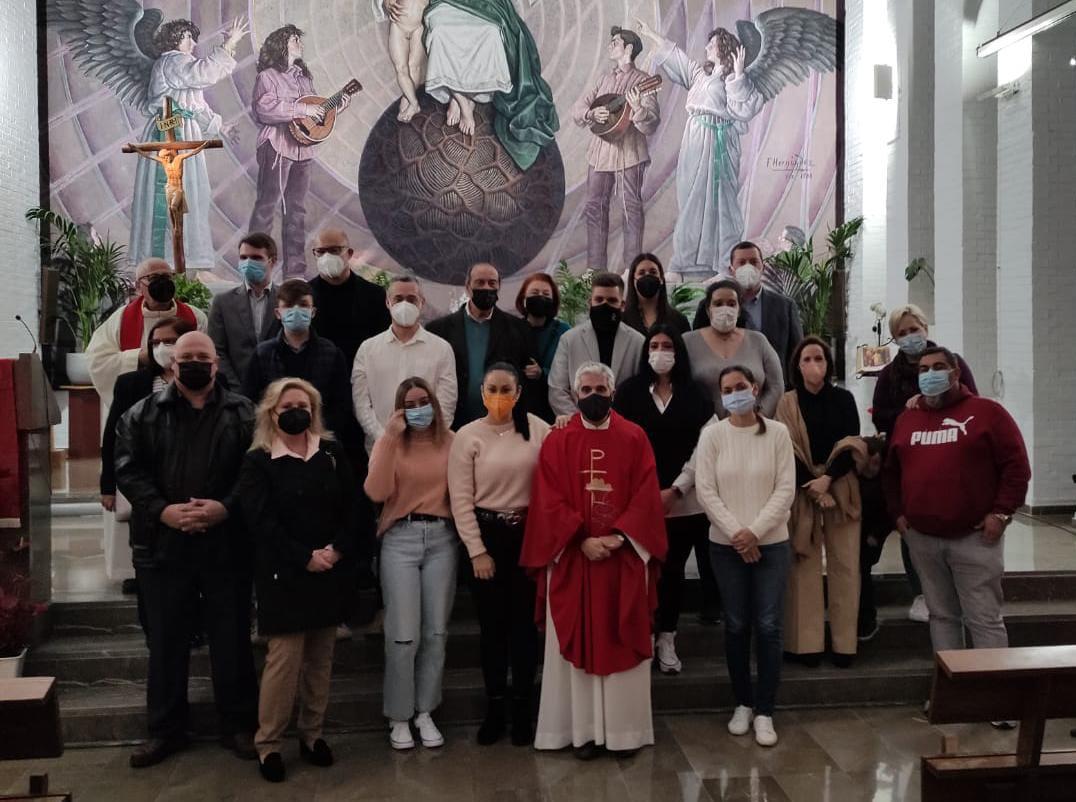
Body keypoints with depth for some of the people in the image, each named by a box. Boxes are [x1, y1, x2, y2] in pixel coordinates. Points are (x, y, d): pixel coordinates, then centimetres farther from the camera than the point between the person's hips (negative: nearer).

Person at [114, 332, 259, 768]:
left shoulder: (243, 413, 4)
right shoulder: (142, 414, 7)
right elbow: (128, 470, -2)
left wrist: (226, 507, -18)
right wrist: (162, 510, -16)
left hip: (227, 546, -1)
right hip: (163, 545, 1)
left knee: (232, 639, 8)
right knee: (166, 641, 11)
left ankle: (239, 725, 23)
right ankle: (165, 728, 26)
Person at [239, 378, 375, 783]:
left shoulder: (332, 454, 9)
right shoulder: (257, 462, -2)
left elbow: (357, 507, 3)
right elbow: (261, 522, -11)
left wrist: (338, 549, -11)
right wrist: (305, 558, -16)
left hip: (331, 572, 4)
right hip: (284, 576, -4)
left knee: (320, 659, 10)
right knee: (284, 658, -4)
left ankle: (312, 733, 23)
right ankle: (268, 744, 9)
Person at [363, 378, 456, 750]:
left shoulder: (451, 442, 5)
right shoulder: (389, 442, 3)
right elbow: (377, 493, -12)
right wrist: (391, 438, -14)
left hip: (442, 538, 2)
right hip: (401, 539, -1)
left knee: (436, 632, 8)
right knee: (403, 634, -3)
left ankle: (425, 713, 23)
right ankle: (399, 717, 14)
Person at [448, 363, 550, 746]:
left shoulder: (538, 429, -2)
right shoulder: (468, 436, -4)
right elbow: (461, 500, -4)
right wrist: (477, 551, -7)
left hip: (528, 533, 0)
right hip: (487, 534, 0)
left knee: (524, 621, 7)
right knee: (493, 623, 10)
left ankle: (522, 707, 22)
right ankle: (495, 707, 24)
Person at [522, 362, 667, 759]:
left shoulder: (634, 438, 4)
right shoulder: (557, 441, 2)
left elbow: (646, 496, -2)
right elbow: (550, 502, -4)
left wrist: (617, 536, -14)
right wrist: (583, 540, -14)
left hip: (624, 556, 1)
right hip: (572, 556, 0)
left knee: (622, 642, 6)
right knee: (578, 642, 3)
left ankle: (624, 727, 16)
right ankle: (584, 729, 12)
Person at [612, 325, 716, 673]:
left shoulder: (696, 394, 5)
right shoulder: (629, 391, 4)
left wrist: (674, 490, -6)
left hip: (684, 499, 1)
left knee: (672, 570, 5)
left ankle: (666, 640, 17)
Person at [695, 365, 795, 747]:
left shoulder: (778, 433, -3)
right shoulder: (712, 435, -3)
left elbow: (786, 489, -6)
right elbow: (706, 491, -6)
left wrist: (755, 531, -13)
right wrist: (735, 533, -13)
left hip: (771, 543, 0)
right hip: (726, 545, 1)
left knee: (768, 627, 0)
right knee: (736, 626, 9)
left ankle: (764, 712, 11)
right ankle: (743, 703, 24)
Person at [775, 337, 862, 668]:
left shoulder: (844, 399, 5)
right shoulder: (788, 402, 2)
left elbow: (851, 445, -1)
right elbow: (788, 451, -4)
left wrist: (828, 479, -14)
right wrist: (813, 488, -13)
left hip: (841, 487, 1)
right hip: (802, 488, -1)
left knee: (845, 565, -1)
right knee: (806, 565, -2)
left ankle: (844, 643, 5)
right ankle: (808, 643, 2)